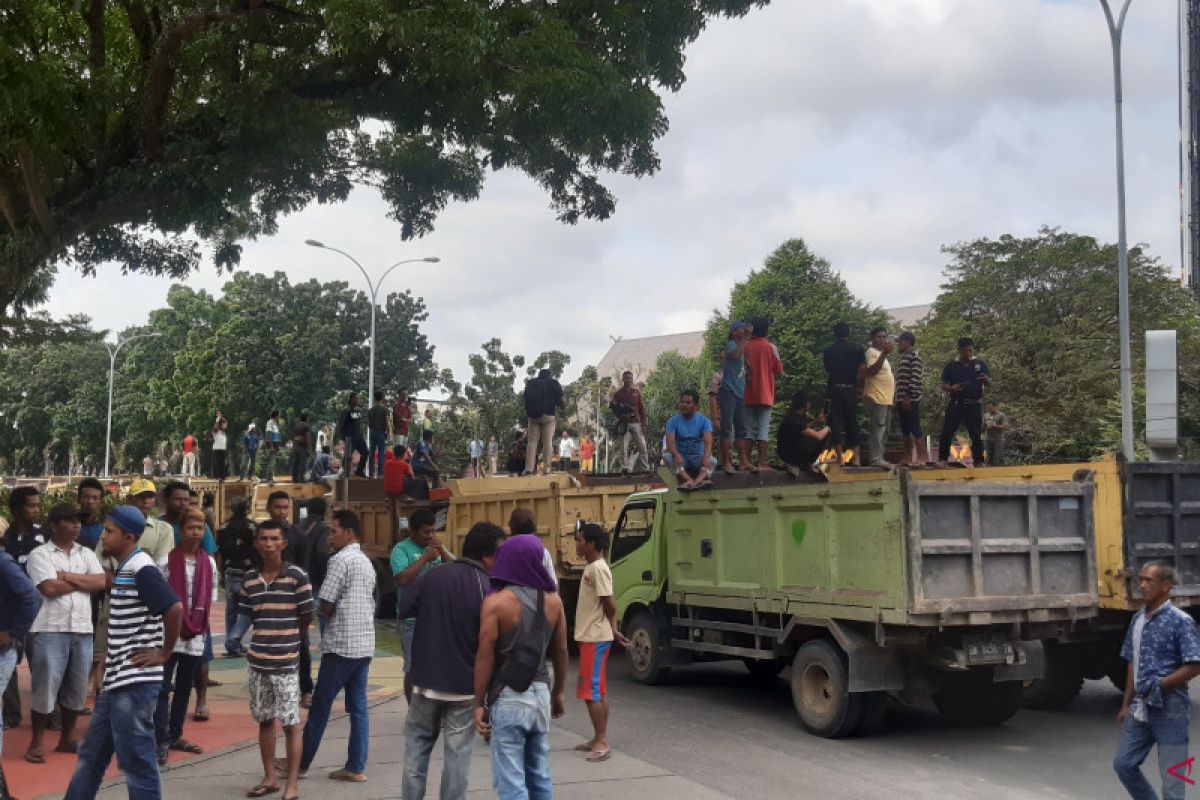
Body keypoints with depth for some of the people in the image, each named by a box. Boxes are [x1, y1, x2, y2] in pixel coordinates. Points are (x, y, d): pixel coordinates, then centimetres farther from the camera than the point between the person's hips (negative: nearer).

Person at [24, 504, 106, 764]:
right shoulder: (39, 554, -1)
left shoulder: (86, 554, 13)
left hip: (82, 629, 5)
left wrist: (67, 576, -8)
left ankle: (67, 739, 23)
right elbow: (50, 588, -14)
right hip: (50, 629, -5)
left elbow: (102, 583, -1)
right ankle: (36, 744, 8)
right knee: (46, 686, -3)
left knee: (76, 687, 11)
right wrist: (84, 581, -3)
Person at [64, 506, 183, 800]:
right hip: (116, 679, 10)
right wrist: (110, 656, 16)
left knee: (136, 761, -2)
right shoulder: (124, 569, 13)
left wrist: (164, 653, -16)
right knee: (91, 755, 17)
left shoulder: (142, 571, -16)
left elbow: (174, 609, -26)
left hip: (135, 682, -10)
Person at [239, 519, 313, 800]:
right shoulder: (250, 579, 4)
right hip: (257, 660, 5)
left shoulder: (296, 576, -9)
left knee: (290, 724, 1)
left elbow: (307, 617, -2)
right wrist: (269, 636, 7)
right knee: (264, 720, 14)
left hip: (286, 661, -5)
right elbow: (247, 617, 14)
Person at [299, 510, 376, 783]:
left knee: (320, 708, 4)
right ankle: (356, 767, 8)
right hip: (365, 643, 8)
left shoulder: (340, 560, -12)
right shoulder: (367, 562, 15)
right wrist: (340, 611, 8)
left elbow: (325, 607, -14)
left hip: (341, 644, -8)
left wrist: (331, 611, 7)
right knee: (358, 707, 8)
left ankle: (300, 763, 14)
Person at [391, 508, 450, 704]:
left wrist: (442, 552, -10)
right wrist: (425, 558, -18)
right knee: (413, 669, 3)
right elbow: (402, 578, -22)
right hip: (413, 619, -5)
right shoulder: (402, 549, -7)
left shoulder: (437, 547, 10)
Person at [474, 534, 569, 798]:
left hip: (508, 697, -5)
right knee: (540, 776, 16)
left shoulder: (496, 602, -11)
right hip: (540, 693, 5)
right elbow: (560, 651, 10)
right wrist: (558, 692, 22)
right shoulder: (553, 601, 3)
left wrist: (479, 704, -4)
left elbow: (485, 657, -11)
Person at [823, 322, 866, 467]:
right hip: (851, 389, 1)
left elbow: (827, 372, 10)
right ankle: (856, 457, 2)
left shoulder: (828, 351, 5)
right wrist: (856, 381, 8)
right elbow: (863, 368, -8)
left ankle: (840, 457, -4)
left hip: (833, 389, -1)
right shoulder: (857, 350, 3)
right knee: (852, 422, 8)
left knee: (836, 422, 0)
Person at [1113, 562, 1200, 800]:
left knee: (1171, 776, 0)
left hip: (1169, 710, -7)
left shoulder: (1180, 621, -12)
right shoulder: (1138, 619, 9)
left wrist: (1159, 685, -19)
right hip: (1140, 709, 7)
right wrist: (1126, 705, 14)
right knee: (1123, 763, 11)